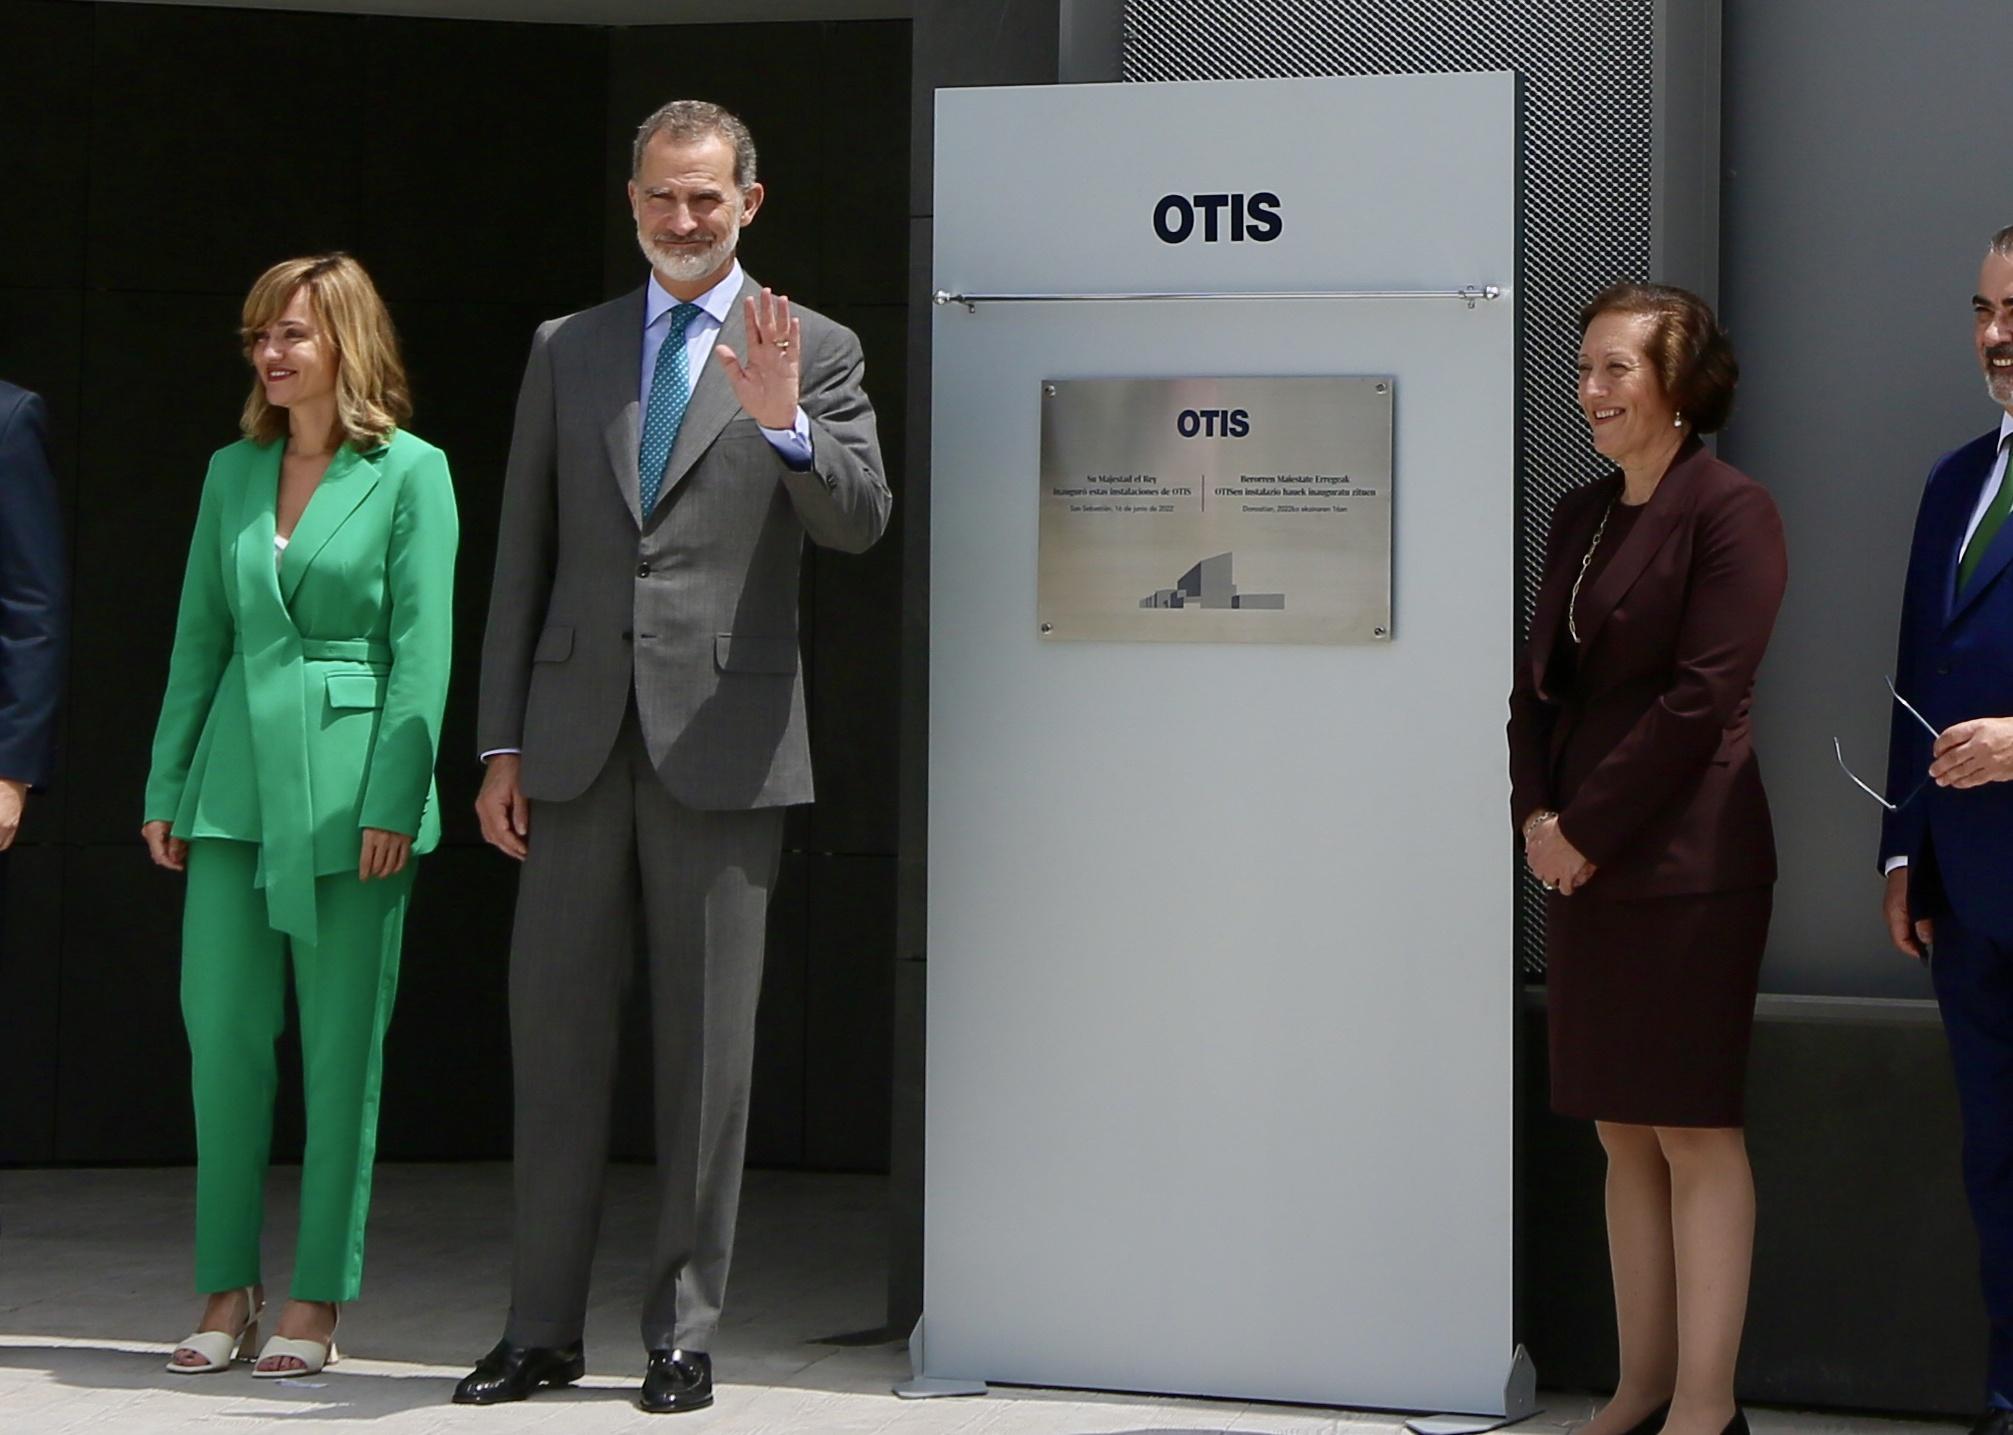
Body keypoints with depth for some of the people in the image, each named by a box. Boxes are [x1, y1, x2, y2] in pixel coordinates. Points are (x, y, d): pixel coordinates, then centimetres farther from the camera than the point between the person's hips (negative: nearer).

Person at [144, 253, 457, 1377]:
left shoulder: (411, 472, -2)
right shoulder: (233, 473, 13)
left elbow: (422, 650, -7)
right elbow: (200, 638, 15)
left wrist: (394, 802, -13)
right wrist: (168, 788, 10)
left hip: (351, 784, -5)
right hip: (237, 778, 5)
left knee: (340, 1046, 0)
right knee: (222, 1031, 2)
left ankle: (318, 1303, 8)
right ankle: (229, 1293, 11)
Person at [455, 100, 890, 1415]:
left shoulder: (813, 354, 4)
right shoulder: (567, 351, 13)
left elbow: (861, 521, -9)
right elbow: (524, 557, 12)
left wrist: (786, 426, -27)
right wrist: (500, 743, 7)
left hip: (722, 747, -3)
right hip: (578, 739, 3)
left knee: (707, 1050, 1)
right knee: (557, 1035, 5)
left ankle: (684, 1334, 9)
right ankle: (544, 1329, 13)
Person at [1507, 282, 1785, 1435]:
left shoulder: (1729, 510, -8)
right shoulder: (1580, 517, 15)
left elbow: (1700, 697, -14)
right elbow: (1540, 681, 16)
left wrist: (1588, 827, -12)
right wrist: (1535, 813, 0)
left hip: (1685, 860, -8)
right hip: (1584, 863, 8)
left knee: (1694, 1130, -4)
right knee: (1623, 1132, 9)